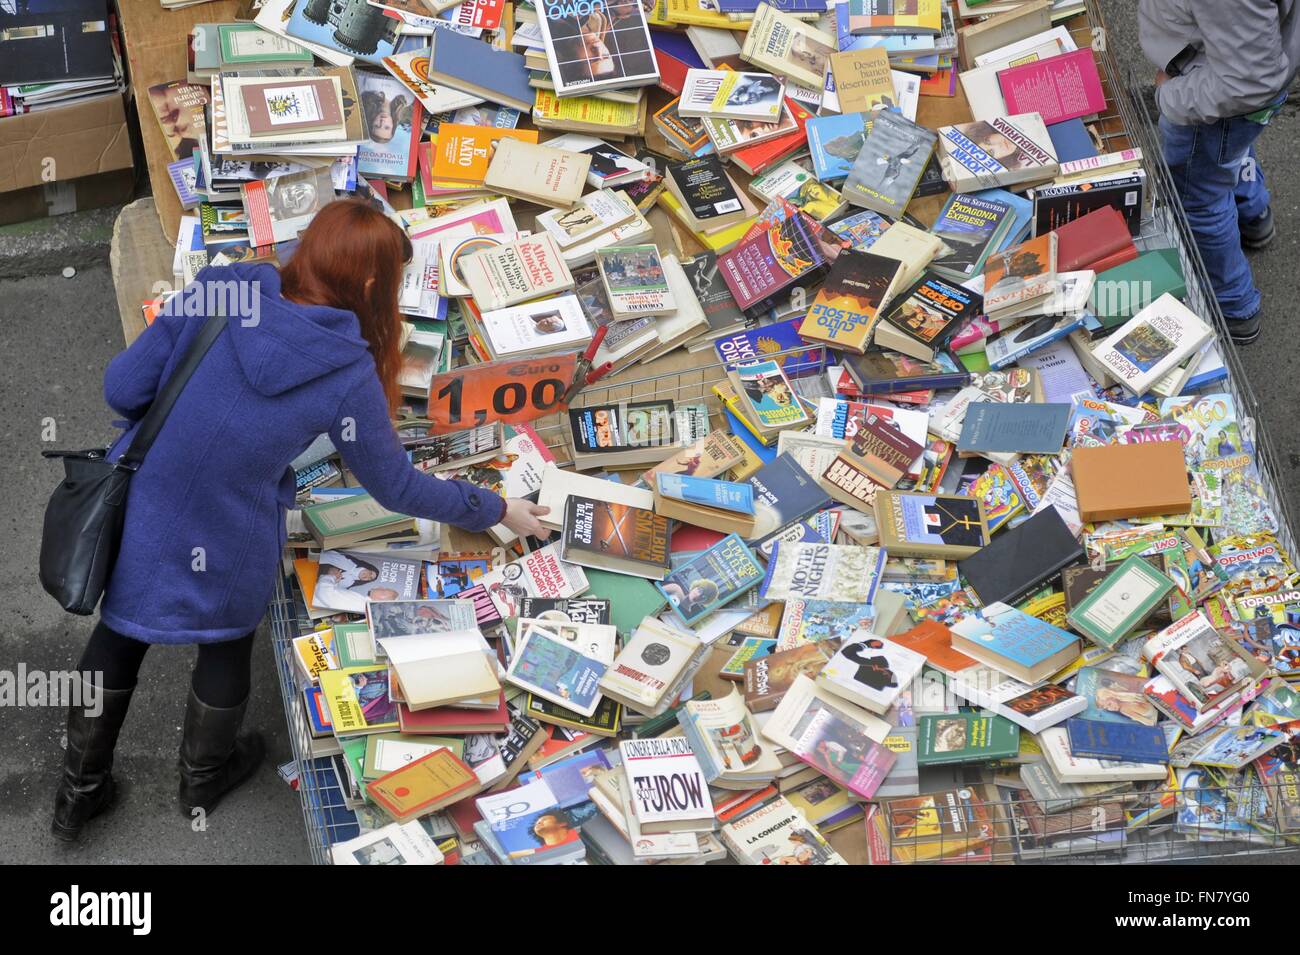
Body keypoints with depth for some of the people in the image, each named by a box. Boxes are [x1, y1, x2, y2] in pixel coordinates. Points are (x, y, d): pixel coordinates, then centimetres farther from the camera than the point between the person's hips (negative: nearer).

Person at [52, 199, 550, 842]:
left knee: (119, 637, 28)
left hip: (133, 517, 3)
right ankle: (203, 781, 55)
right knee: (225, 645, 29)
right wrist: (497, 511, 8)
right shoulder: (347, 375, -18)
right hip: (223, 555, -2)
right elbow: (397, 488, -6)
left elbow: (123, 389, -9)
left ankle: (79, 793, 47)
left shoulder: (218, 294, -13)